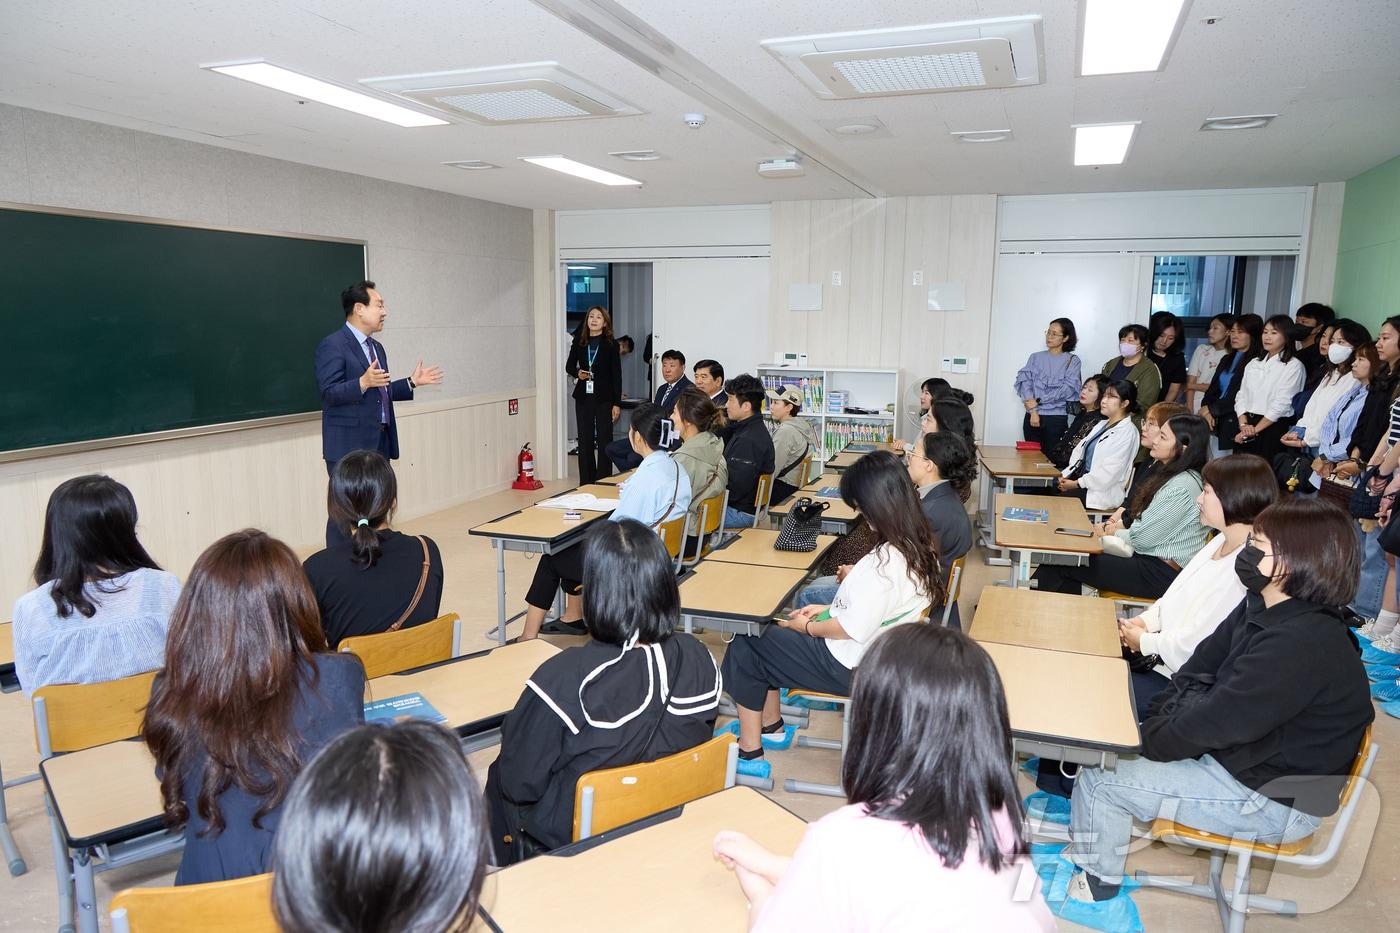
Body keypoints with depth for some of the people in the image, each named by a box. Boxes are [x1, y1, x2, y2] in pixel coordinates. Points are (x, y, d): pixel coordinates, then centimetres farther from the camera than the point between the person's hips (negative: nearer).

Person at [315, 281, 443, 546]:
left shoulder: (376, 347, 17)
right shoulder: (332, 346, -11)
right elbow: (330, 393, -18)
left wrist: (412, 382, 13)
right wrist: (363, 382, -33)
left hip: (379, 443, 9)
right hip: (349, 445, -8)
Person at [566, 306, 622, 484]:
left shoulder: (611, 344, -3)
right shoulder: (579, 343, 6)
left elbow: (617, 375, -3)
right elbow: (569, 366, 16)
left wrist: (617, 403, -7)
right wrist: (578, 373, -8)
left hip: (604, 397, -3)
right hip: (583, 397, 3)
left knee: (604, 440, 0)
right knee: (585, 441, 8)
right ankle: (586, 482, 16)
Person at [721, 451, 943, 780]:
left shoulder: (883, 564, -32)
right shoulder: (920, 546, -4)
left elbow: (854, 629, -27)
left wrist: (808, 627, -9)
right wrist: (830, 609, 7)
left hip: (849, 666, -9)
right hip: (880, 653, 9)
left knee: (743, 649, 3)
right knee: (768, 630, 18)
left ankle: (750, 753, 13)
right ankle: (772, 727, 28)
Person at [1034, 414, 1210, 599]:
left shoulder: (1182, 487, -20)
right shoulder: (1171, 474, 11)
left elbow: (1143, 538, -17)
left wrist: (1111, 532, 1)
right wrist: (1115, 525, 1)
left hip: (1161, 574, -9)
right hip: (1150, 558, 9)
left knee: (1063, 565, -13)